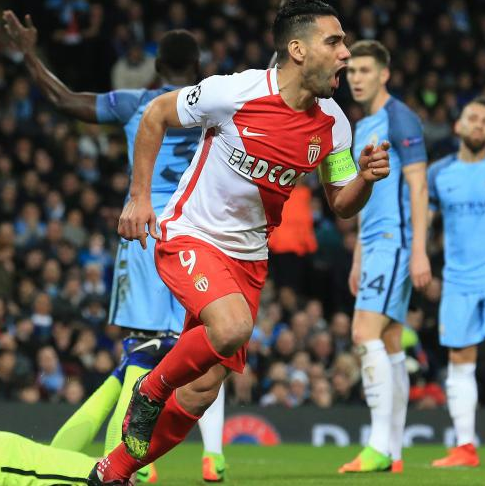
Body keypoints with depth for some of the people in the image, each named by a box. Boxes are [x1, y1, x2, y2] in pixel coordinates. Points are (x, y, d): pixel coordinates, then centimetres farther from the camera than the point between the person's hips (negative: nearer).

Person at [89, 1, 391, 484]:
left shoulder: (333, 125, -4)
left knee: (202, 390, 3)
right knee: (233, 326, -34)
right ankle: (150, 391, -5)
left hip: (248, 258, 6)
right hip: (189, 236, -6)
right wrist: (139, 197, -6)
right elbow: (156, 113, -6)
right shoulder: (236, 92, -20)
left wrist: (365, 178, -16)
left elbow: (341, 204, 7)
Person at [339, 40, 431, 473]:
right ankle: (393, 452, 10)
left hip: (395, 242, -10)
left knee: (366, 334, -18)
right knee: (389, 346, 8)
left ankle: (379, 447, -20)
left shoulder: (400, 120, -8)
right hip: (376, 245, 10)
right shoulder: (362, 128, 20)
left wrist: (419, 252, -20)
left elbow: (417, 186, -14)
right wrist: (358, 259, 23)